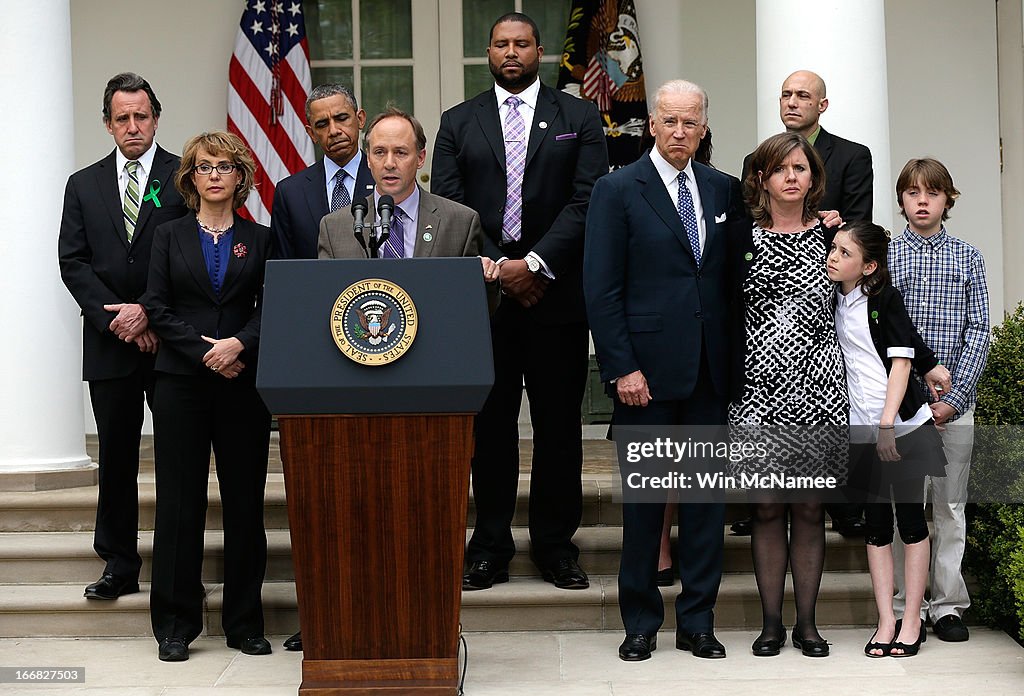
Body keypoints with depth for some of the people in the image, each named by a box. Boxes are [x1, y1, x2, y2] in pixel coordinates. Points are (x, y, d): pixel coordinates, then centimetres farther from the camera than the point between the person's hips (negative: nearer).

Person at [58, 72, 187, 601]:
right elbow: (73, 262, 5)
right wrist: (114, 318, -9)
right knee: (116, 457, 7)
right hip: (110, 342, 3)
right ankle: (119, 564, 14)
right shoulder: (83, 186, 12)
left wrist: (150, 313, -12)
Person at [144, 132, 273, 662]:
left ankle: (245, 623, 10)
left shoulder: (259, 239, 10)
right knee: (179, 501, 0)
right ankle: (175, 625, 7)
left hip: (242, 380, 0)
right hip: (181, 381, 0)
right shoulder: (170, 236, 10)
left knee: (245, 500, 1)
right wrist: (204, 350, -9)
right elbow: (157, 307, 2)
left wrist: (239, 344, -14)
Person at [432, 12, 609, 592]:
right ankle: (491, 546, 11)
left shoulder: (579, 118, 7)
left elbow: (587, 200, -3)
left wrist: (536, 263, -13)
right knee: (490, 423, 4)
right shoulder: (458, 123, 11)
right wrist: (496, 268, -9)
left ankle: (556, 544, 13)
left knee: (559, 424, 3)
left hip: (557, 292, -1)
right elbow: (448, 205, 2)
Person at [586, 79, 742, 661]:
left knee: (708, 494, 7)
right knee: (644, 496, 4)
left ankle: (698, 621, 17)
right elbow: (601, 290, -6)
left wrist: (733, 358, 2)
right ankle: (641, 622, 15)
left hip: (710, 370, 4)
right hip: (646, 369, -4)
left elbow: (732, 277, 12)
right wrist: (622, 368, -12)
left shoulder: (723, 189, 11)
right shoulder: (618, 190, -2)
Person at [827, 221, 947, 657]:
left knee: (911, 519, 2)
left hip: (904, 425, -5)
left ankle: (912, 622, 7)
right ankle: (886, 622, 10)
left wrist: (888, 422, -19)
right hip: (864, 431, 5)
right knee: (876, 525, 5)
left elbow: (901, 361, -12)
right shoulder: (835, 303, 8)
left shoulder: (885, 299, -7)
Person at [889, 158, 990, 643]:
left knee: (950, 505, 5)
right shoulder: (884, 255, 4)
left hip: (955, 402, 1)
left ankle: (947, 604, 14)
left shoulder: (967, 257, 6)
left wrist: (953, 398, -9)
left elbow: (978, 331, 1)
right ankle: (904, 607, 10)